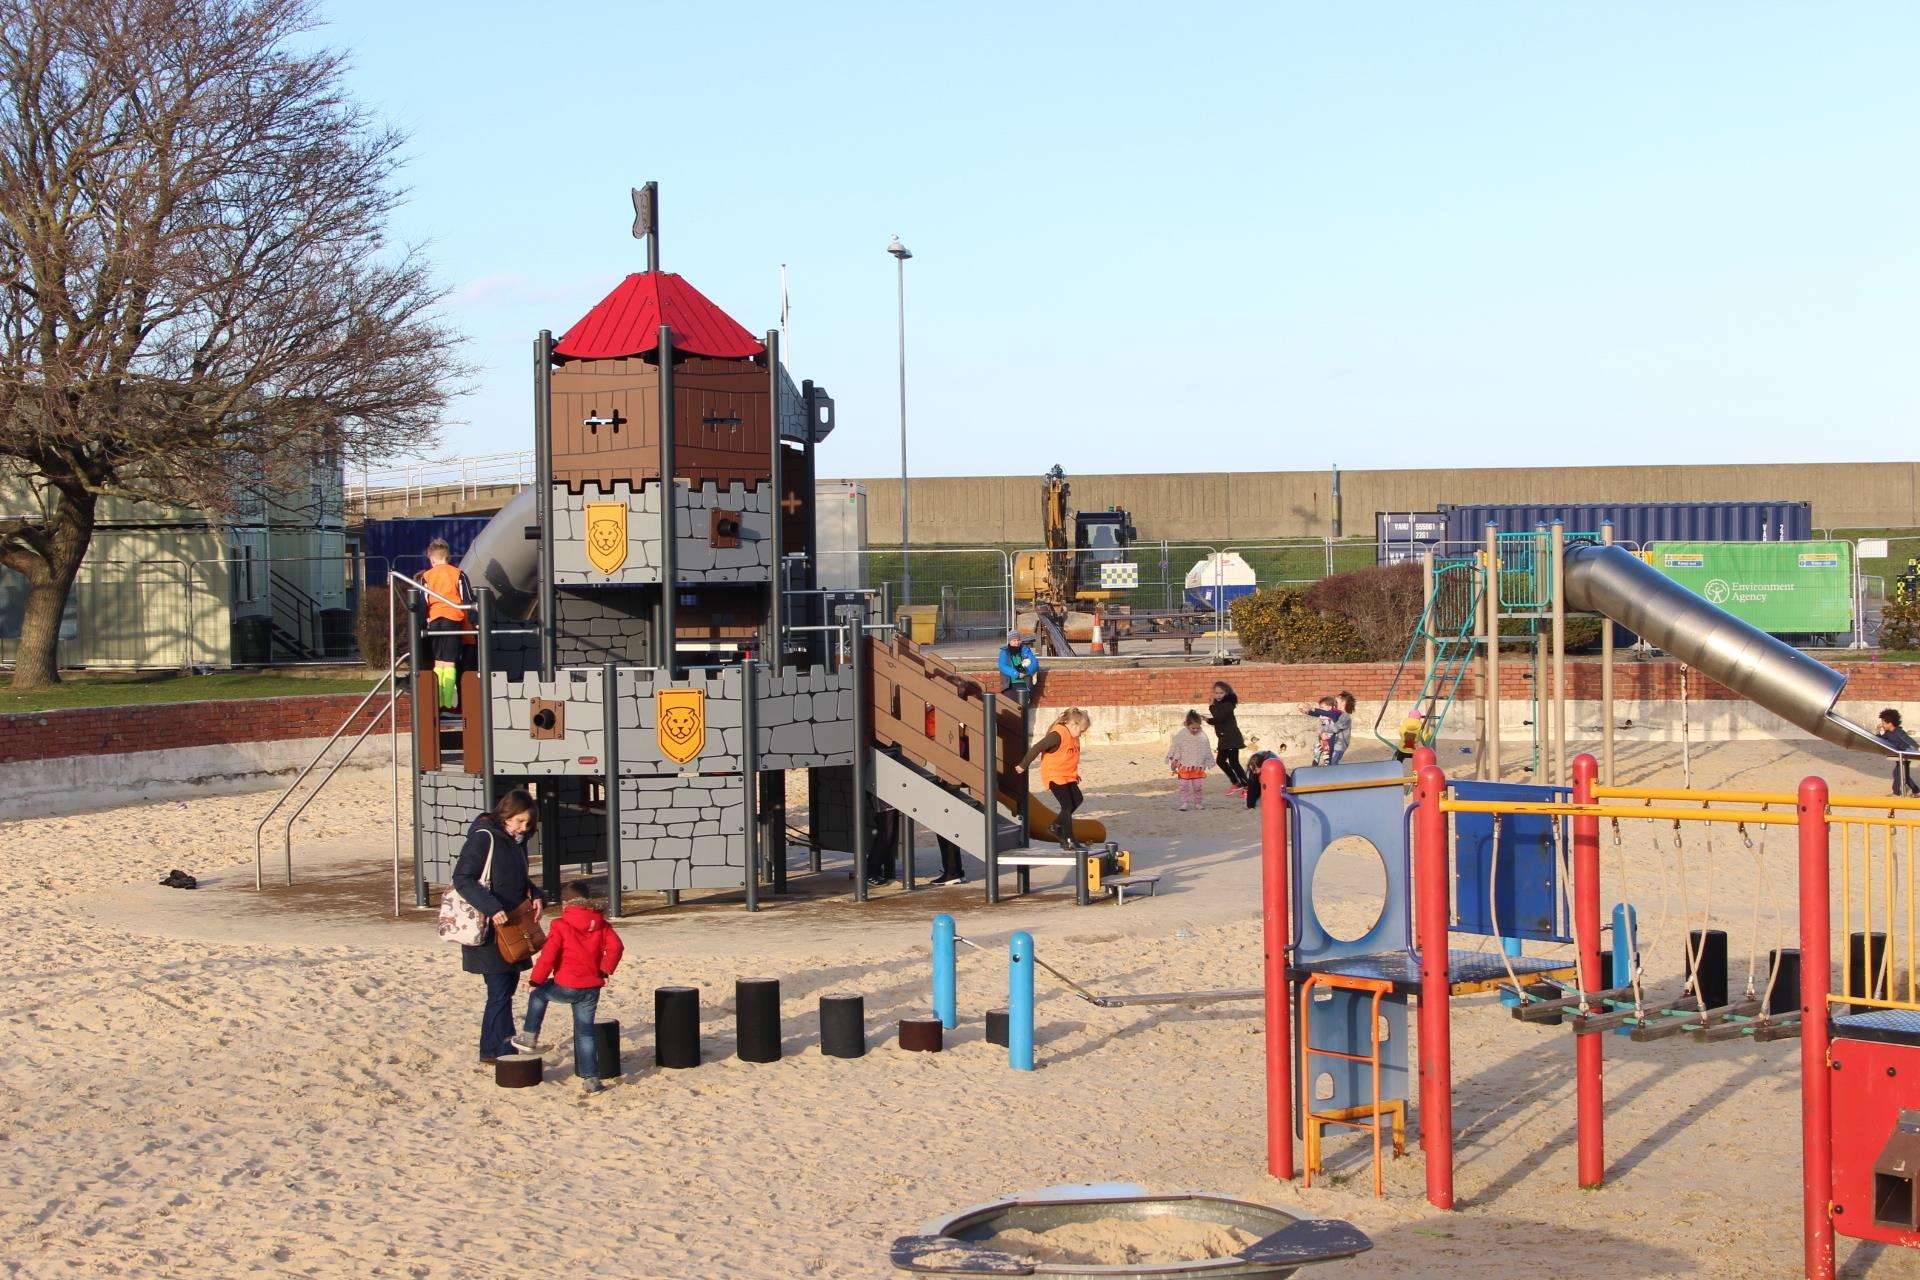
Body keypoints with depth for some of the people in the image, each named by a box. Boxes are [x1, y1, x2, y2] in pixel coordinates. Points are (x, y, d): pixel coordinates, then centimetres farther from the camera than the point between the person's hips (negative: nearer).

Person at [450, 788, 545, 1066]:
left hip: (512, 927, 9)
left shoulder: (516, 840, 13)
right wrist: (492, 908, -27)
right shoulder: (483, 837, -14)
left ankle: (489, 1052, 21)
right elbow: (462, 878, -18)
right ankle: (508, 1053, -8)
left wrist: (536, 896, 3)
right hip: (488, 929, -9)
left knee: (506, 988, 12)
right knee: (500, 991, -9)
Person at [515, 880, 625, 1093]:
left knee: (538, 993, 26)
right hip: (591, 989, 4)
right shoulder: (601, 924, 8)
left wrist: (535, 980, -2)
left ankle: (529, 1037, 27)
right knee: (585, 1031, 10)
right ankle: (592, 1079, 4)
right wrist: (605, 970, 7)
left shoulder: (561, 926, -6)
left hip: (566, 987, -4)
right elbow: (616, 947, -1)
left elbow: (548, 955, -10)